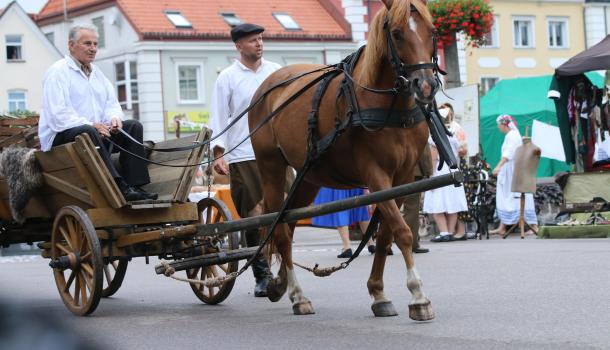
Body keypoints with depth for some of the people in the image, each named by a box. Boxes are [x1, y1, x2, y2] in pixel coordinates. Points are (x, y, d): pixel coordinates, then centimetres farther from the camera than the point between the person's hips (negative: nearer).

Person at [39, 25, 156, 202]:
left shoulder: (96, 73, 21)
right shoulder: (57, 72, -6)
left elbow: (112, 103, 19)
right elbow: (57, 114, -17)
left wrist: (114, 118, -6)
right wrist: (90, 125, -25)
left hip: (98, 130, 8)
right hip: (62, 136, -8)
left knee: (134, 126, -10)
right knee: (89, 133, -39)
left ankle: (135, 186, -24)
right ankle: (120, 187, -47)